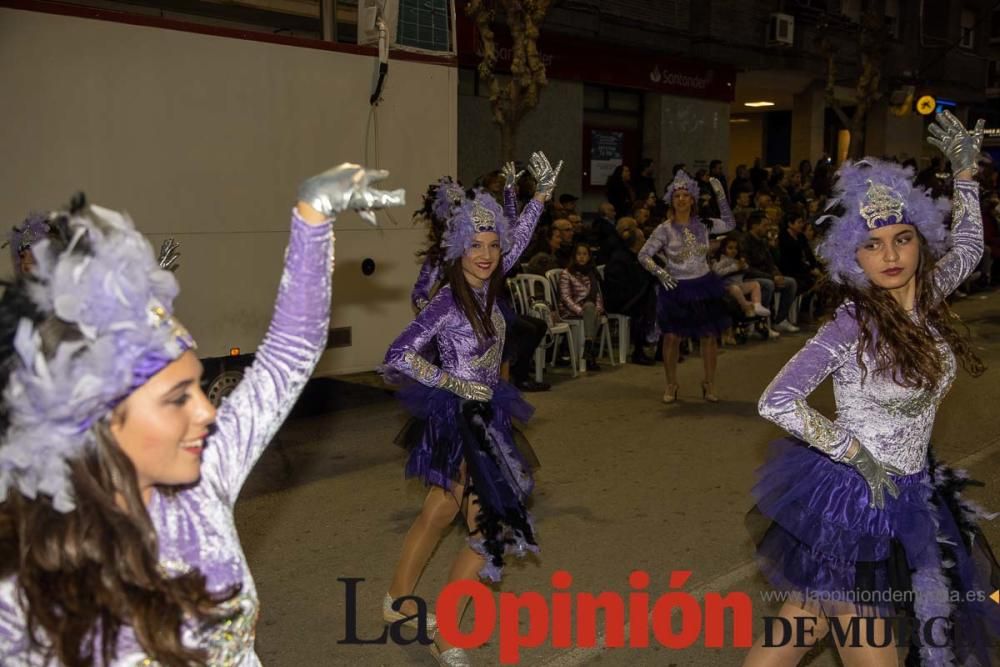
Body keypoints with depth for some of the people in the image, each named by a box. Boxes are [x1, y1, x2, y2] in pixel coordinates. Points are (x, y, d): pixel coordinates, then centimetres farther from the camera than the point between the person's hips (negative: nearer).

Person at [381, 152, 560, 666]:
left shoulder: (486, 288, 1)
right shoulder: (448, 303, -20)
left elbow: (518, 240, 17)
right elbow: (397, 358, -24)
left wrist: (541, 195, 20)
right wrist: (456, 385, -20)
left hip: (481, 418, 8)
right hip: (459, 421, -8)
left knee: (438, 513, 20)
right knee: (493, 530, -6)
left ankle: (397, 601, 38)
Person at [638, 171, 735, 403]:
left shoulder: (702, 224, -1)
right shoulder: (665, 230, -9)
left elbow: (730, 224, 12)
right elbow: (643, 255, -7)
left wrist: (721, 196, 5)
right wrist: (659, 272, -21)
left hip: (703, 286, 3)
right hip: (676, 288, -2)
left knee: (710, 336, 6)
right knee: (671, 337, -4)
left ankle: (709, 384, 21)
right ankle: (671, 385, 15)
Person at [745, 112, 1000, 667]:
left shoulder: (924, 298, -1)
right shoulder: (851, 327, -21)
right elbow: (776, 402, -24)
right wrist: (855, 453, -18)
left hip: (908, 494, 6)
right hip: (854, 498, -6)